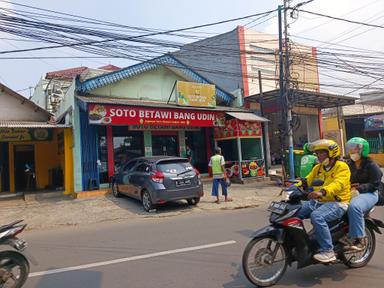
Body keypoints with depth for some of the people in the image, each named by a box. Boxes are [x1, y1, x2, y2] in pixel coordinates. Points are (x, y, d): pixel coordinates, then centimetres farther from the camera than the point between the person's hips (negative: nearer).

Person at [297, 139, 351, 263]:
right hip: (318, 202, 8)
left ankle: (328, 251, -23)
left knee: (317, 216, -34)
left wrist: (322, 191, -43)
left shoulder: (342, 167, -7)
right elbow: (307, 180, 10)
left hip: (337, 203, -7)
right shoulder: (318, 168, 17)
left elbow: (338, 184, -25)